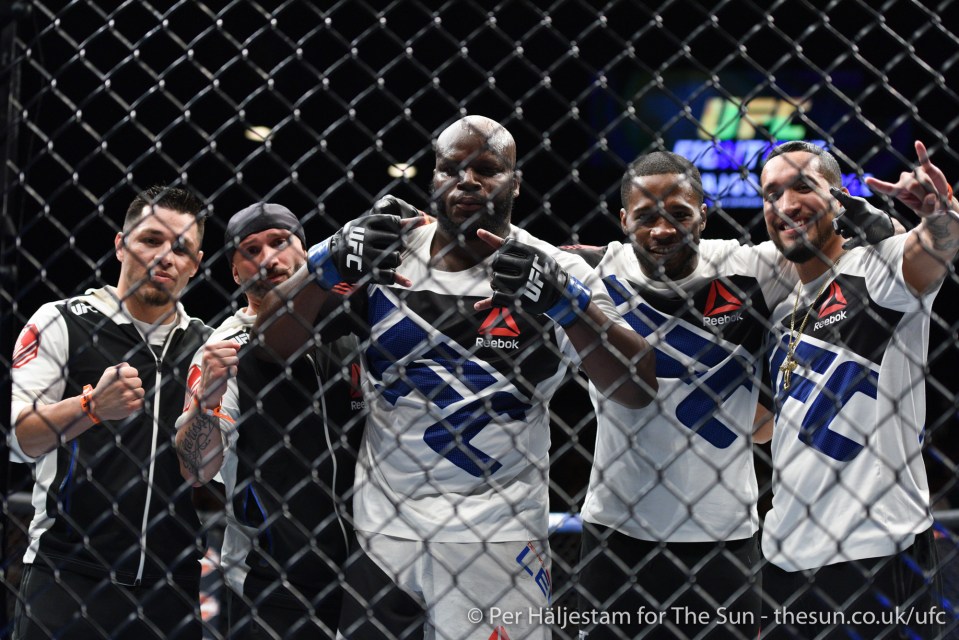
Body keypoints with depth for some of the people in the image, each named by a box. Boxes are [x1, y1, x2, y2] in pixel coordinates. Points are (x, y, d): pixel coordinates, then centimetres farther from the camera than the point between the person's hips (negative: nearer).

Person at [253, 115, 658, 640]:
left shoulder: (553, 272, -2)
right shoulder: (384, 255, 3)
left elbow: (637, 389, -12)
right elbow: (274, 338, 0)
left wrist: (566, 300, -24)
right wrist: (333, 262, -14)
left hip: (495, 537, -2)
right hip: (382, 531, 2)